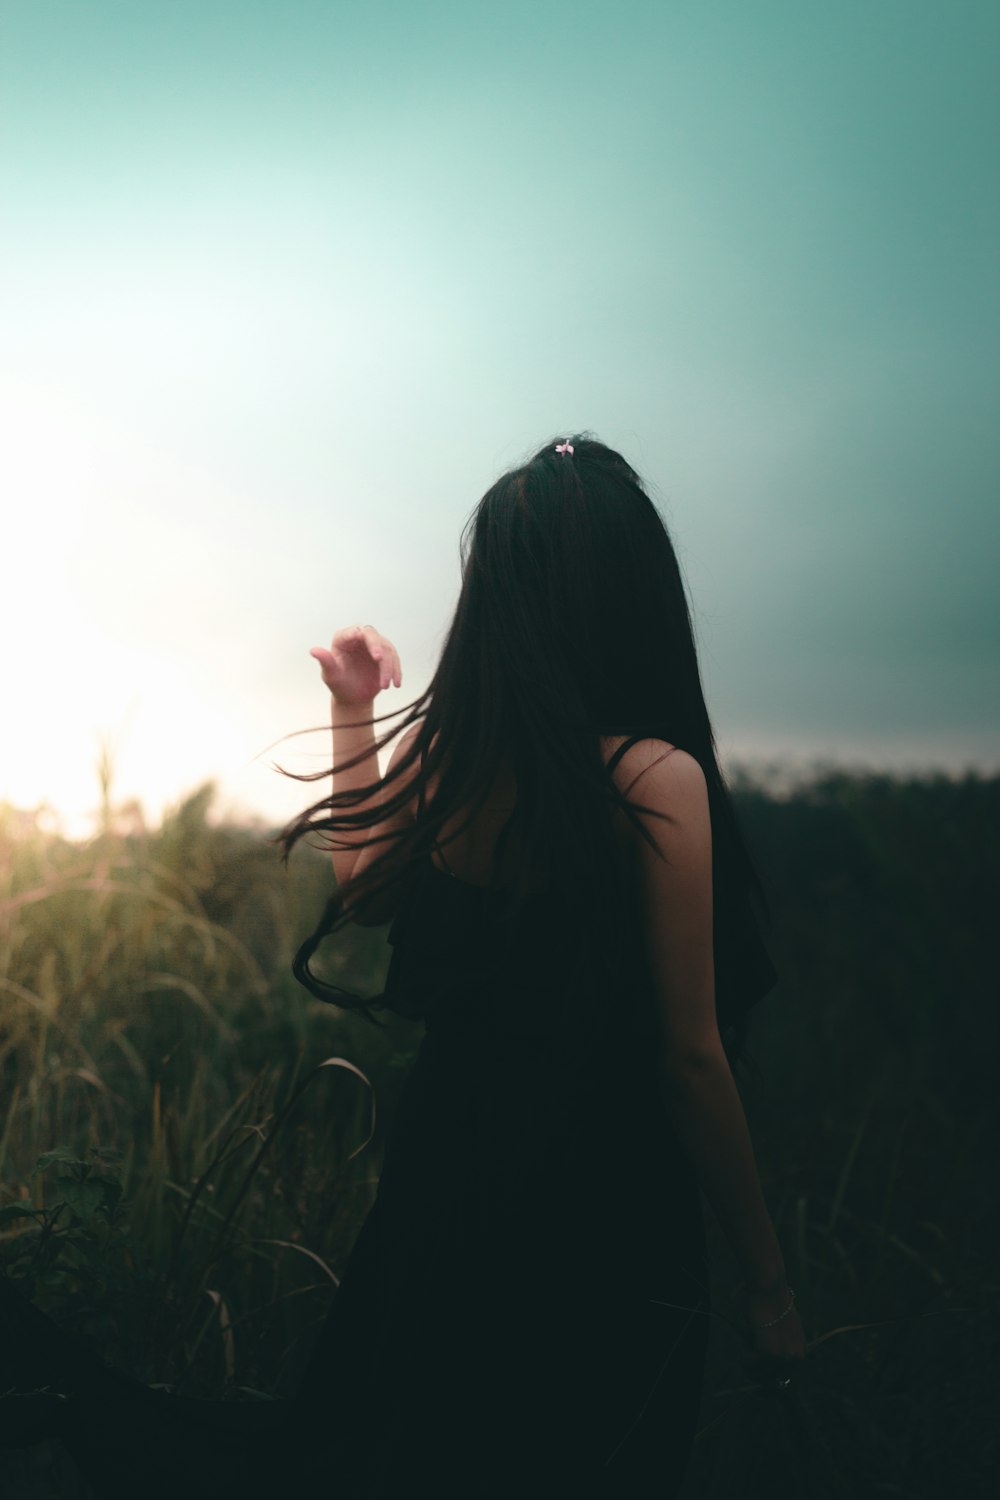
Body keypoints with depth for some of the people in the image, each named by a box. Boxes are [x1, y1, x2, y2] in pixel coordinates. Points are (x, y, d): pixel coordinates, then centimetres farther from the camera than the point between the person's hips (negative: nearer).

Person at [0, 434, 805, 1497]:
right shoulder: (654, 780, -21)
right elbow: (690, 1059, -16)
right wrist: (766, 1278, -5)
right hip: (602, 1229, -5)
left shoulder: (434, 749, -7)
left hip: (438, 1175, 5)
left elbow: (360, 885, 15)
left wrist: (352, 714, 15)